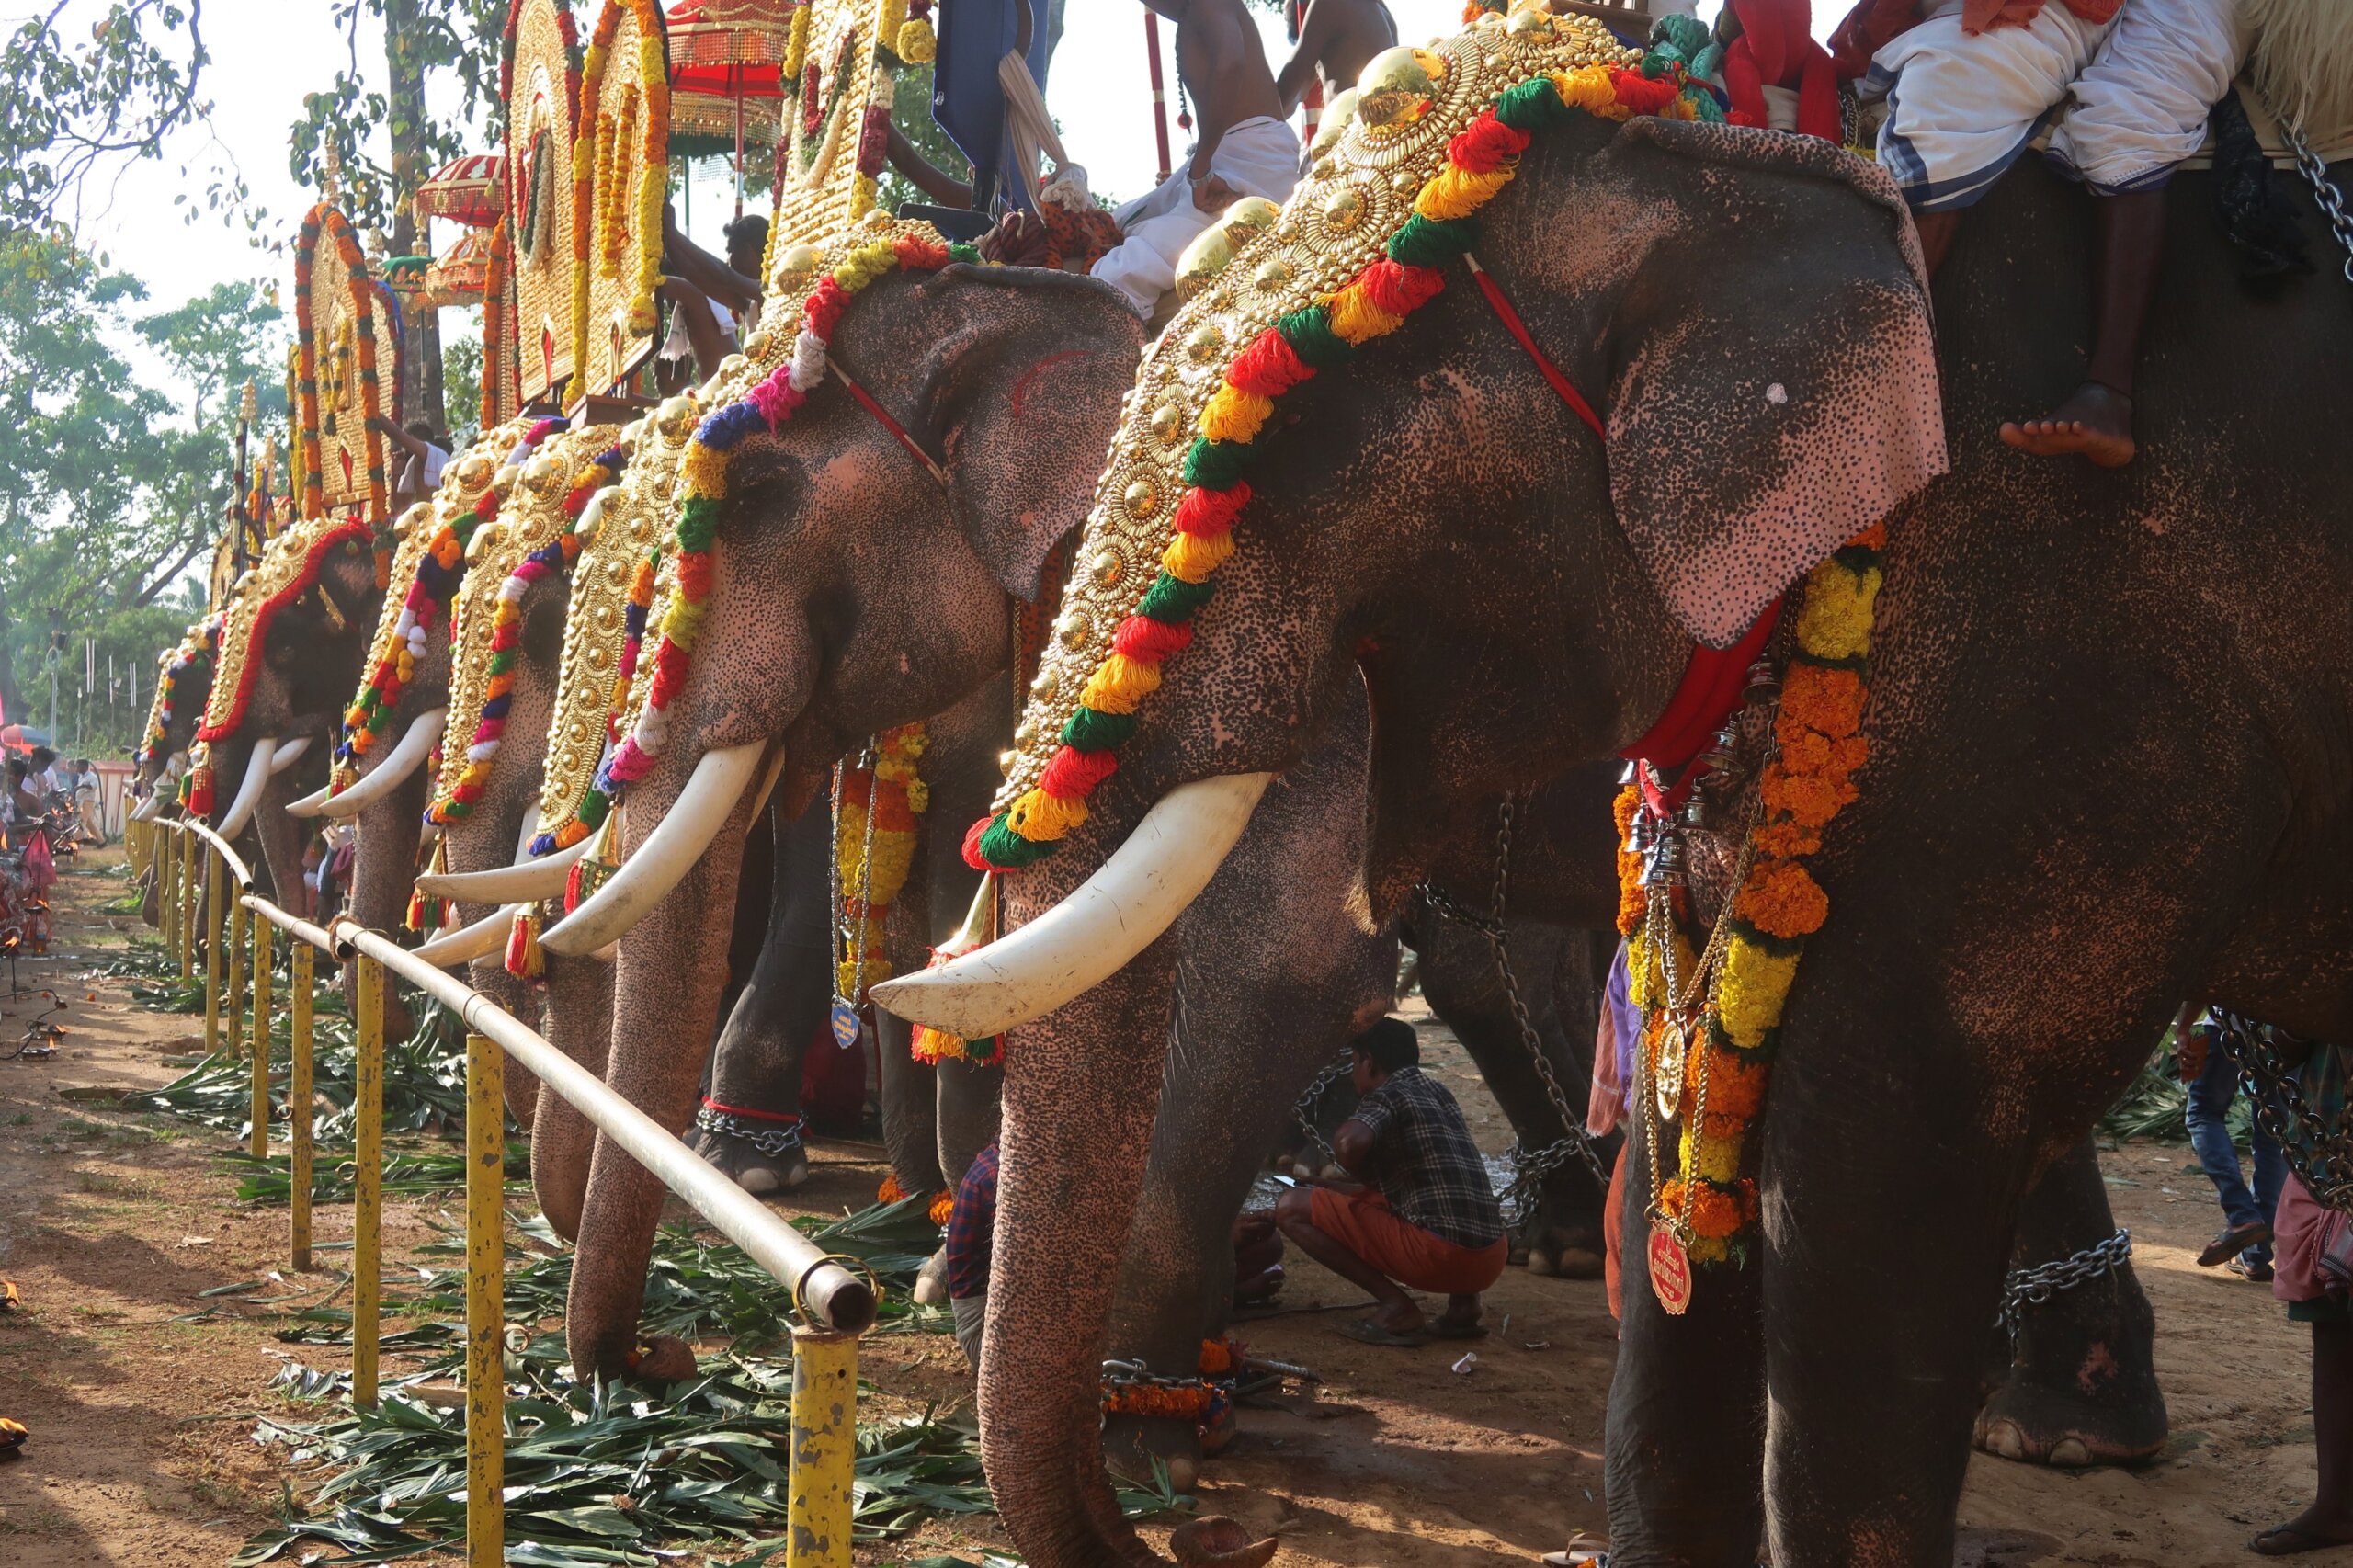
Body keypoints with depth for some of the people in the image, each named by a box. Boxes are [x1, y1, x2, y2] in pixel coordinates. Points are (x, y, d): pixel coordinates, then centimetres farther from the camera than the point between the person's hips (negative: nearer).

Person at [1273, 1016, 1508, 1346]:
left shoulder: (1386, 1096, 1)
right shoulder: (1438, 1091, 23)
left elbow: (1349, 1143, -23)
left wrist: (1367, 1180, 1)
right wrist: (1329, 1185, 42)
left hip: (1438, 1253, -7)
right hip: (1492, 1260, 8)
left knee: (1292, 1208, 1)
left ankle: (1397, 1307, -6)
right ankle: (1464, 1301, 15)